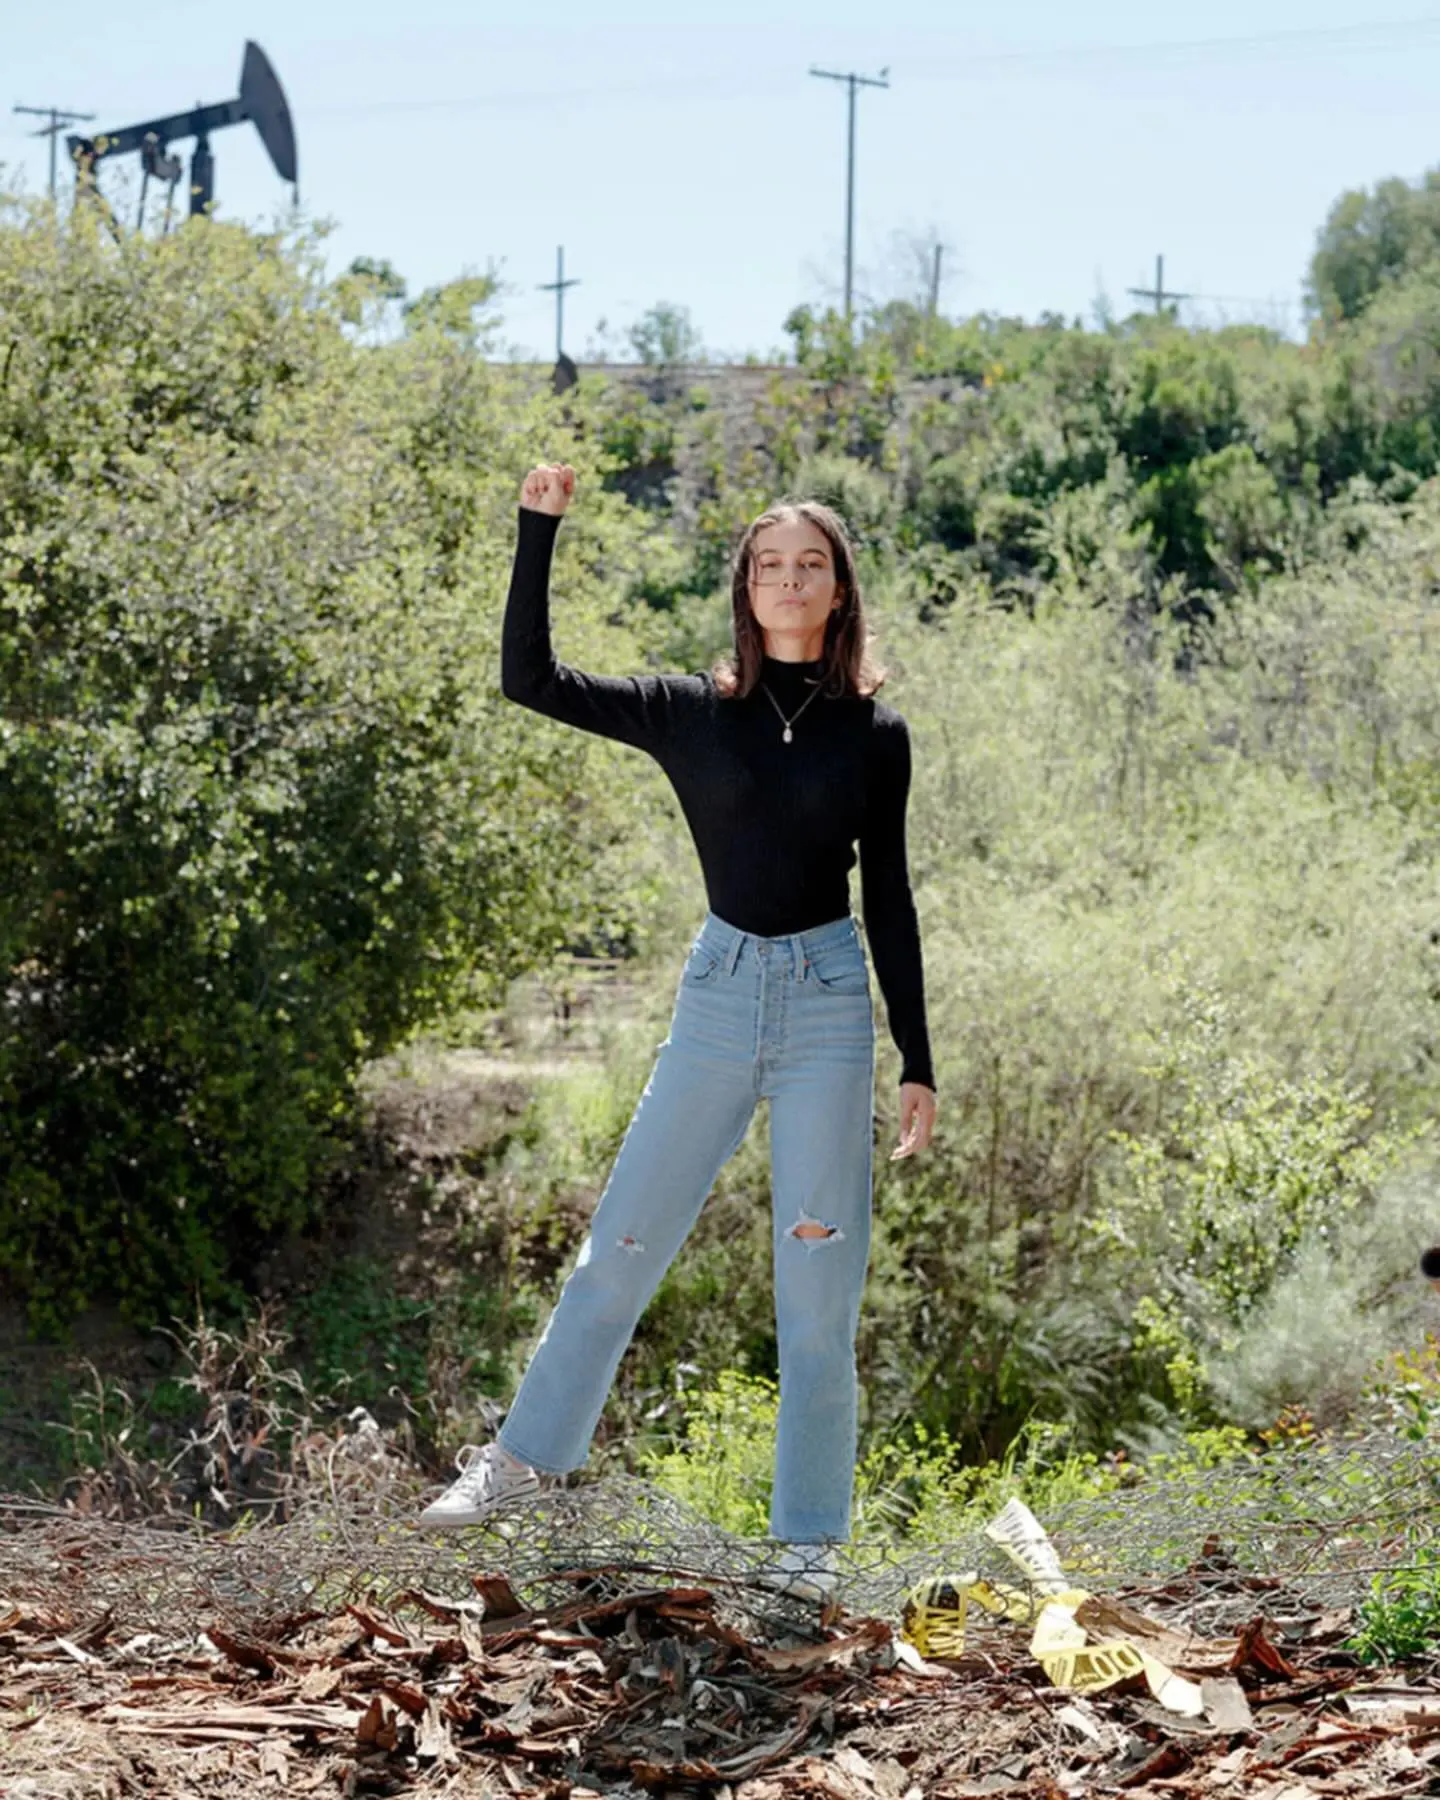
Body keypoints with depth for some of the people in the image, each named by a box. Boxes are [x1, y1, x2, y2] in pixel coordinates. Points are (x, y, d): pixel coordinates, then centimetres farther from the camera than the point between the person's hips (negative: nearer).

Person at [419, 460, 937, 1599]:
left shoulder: (874, 734, 3)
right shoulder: (692, 712, 3)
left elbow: (888, 901, 7)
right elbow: (527, 677, -4)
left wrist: (919, 1065, 6)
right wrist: (540, 529, -10)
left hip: (830, 1002, 0)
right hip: (720, 994, 1)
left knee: (821, 1291, 3)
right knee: (622, 1246, 6)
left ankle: (811, 1539, 14)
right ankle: (521, 1455, 24)